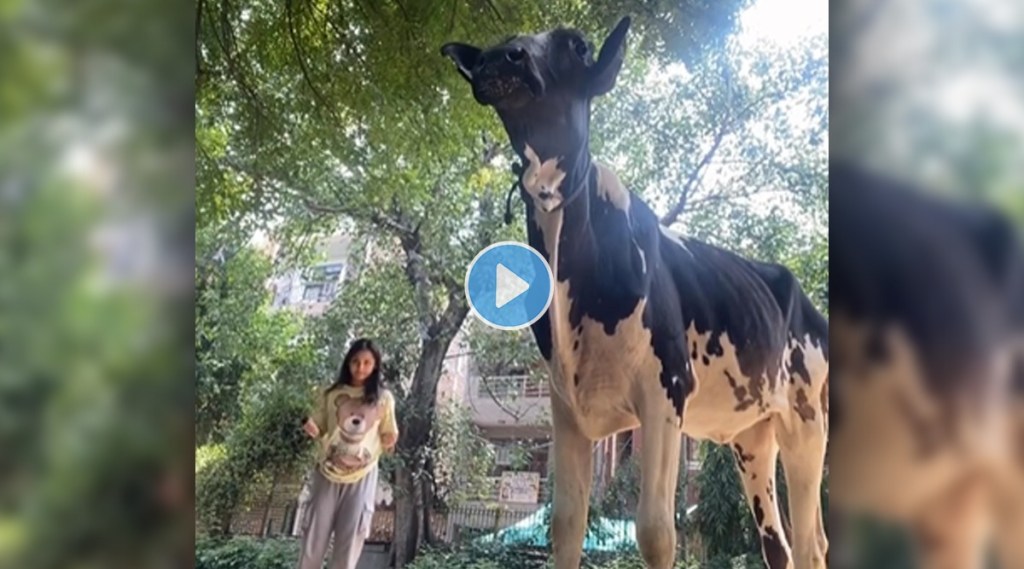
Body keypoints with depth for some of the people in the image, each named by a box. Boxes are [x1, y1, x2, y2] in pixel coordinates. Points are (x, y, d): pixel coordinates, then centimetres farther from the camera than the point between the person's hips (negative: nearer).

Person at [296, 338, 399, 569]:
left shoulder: (383, 398, 1)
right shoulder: (330, 394, 2)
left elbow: (388, 435, 8)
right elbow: (319, 430, 10)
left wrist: (389, 441, -14)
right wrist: (312, 429, -12)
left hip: (362, 476, 0)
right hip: (328, 473, 1)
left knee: (351, 538, 2)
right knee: (315, 533, 4)